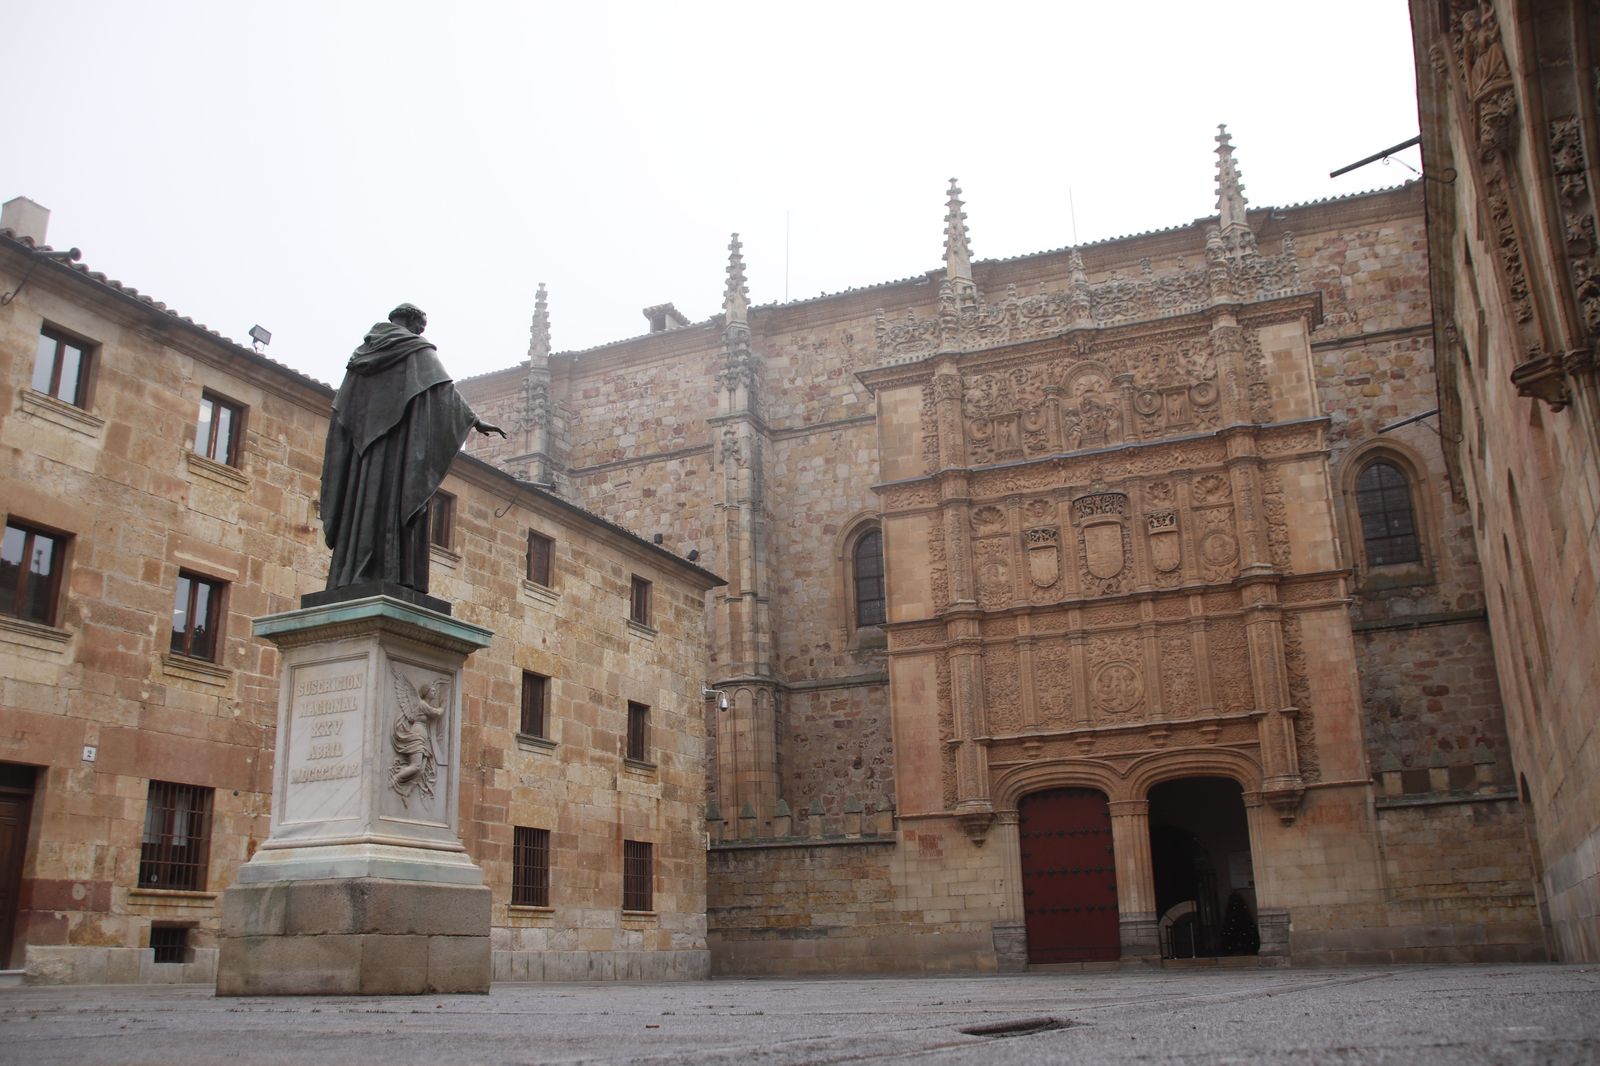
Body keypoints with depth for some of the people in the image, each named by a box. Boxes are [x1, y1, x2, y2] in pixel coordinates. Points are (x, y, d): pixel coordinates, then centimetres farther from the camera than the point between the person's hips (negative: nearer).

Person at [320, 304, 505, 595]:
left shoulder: (364, 352, 22)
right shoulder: (418, 350, 6)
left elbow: (343, 406, 18)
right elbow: (444, 387, -5)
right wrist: (475, 421, -7)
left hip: (364, 440, 6)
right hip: (401, 438, -6)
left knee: (363, 499, 1)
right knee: (396, 499, -13)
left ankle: (350, 579, -8)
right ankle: (387, 575, -24)